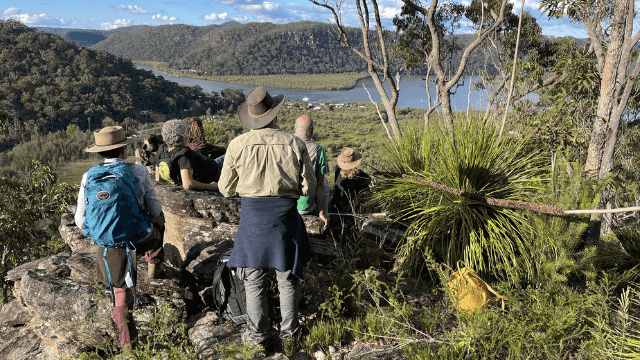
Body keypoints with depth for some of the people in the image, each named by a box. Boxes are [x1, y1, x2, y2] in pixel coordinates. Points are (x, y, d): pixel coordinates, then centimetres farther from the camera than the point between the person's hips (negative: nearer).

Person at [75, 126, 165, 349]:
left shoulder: (89, 177, -4)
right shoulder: (138, 172, -10)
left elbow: (81, 219, 1)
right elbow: (154, 209, -3)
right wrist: (157, 223, 20)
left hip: (108, 245, 2)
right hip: (140, 238, -2)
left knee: (120, 290, 20)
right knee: (158, 220, 32)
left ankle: (127, 339, 30)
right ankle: (154, 266, 41)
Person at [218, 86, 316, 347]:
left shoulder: (238, 145, -9)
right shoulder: (294, 144, -8)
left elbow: (226, 189, 0)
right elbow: (308, 186, -1)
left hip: (252, 216, -1)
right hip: (285, 215, 1)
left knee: (253, 279, 13)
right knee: (287, 277, 16)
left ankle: (257, 333, 25)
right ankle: (288, 329, 30)